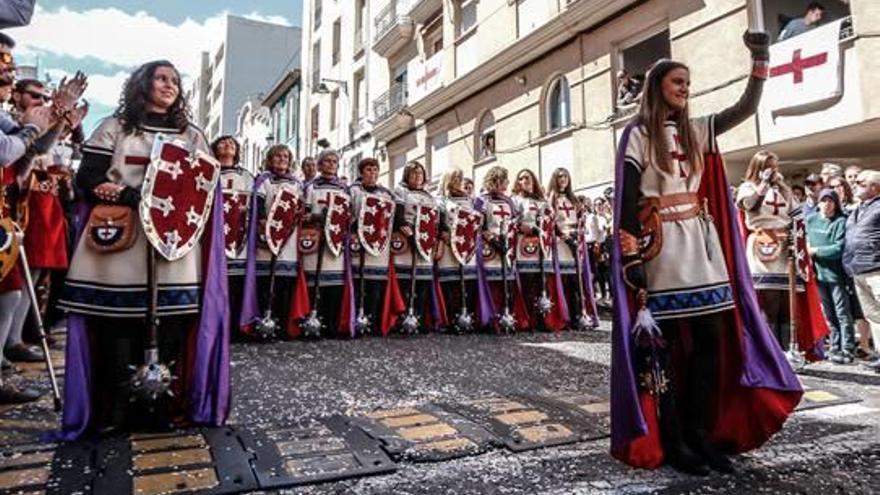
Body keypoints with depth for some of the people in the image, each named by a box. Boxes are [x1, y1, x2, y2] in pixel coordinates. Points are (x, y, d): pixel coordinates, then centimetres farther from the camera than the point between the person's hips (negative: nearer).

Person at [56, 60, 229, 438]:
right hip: (122, 243, -1)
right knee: (119, 325, -3)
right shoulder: (114, 127, 11)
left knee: (170, 325, -3)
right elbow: (87, 179, 2)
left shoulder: (192, 135, 18)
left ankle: (164, 407, 5)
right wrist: (134, 198, -13)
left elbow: (208, 185, 10)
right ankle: (115, 410, 7)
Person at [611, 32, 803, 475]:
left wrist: (760, 60, 1)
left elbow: (746, 108, 14)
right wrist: (631, 258, -16)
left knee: (713, 339, 5)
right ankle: (672, 441, 9)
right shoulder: (638, 134, -1)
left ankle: (700, 433, 17)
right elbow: (627, 197, -9)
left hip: (702, 245, 6)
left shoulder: (696, 130, 16)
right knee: (662, 344, -1)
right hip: (661, 248, -6)